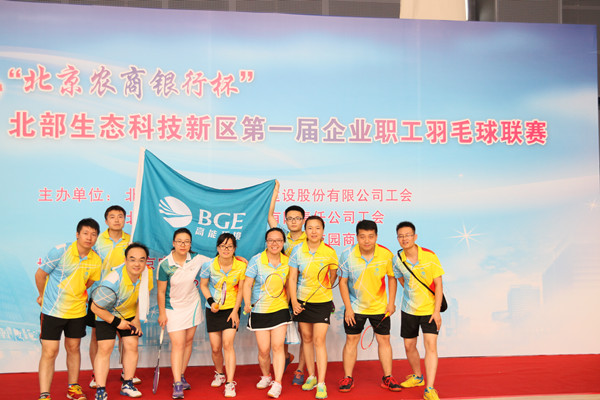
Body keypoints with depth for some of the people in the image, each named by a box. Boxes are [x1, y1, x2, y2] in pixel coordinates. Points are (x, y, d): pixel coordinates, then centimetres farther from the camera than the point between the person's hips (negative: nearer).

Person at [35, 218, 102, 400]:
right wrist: (43, 296, 9)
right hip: (52, 310, -3)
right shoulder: (60, 251, -16)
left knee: (73, 348, 15)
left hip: (77, 311, 4)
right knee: (49, 352, -3)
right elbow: (40, 274, -3)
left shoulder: (96, 261, -6)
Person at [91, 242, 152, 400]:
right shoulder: (113, 280, -36)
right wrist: (116, 322, -20)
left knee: (131, 345, 1)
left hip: (129, 314, 5)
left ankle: (127, 385, 16)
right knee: (105, 348, -10)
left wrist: (137, 319, -5)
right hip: (106, 314, -4)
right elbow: (96, 307, -25)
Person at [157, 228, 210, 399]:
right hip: (173, 308, -3)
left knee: (188, 341, 11)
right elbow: (161, 291, -8)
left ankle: (181, 375, 27)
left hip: (192, 304, 3)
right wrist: (162, 313, -5)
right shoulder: (165, 265, -16)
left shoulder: (196, 259, -10)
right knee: (177, 344, -10)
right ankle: (177, 384, -5)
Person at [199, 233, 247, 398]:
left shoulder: (241, 265, -13)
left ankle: (230, 383, -8)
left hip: (232, 309, -1)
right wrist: (210, 301, -12)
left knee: (228, 343, -15)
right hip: (213, 310, 2)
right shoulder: (209, 265, -12)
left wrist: (235, 311, -8)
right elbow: (203, 285, 3)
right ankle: (219, 374, 34)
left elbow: (241, 289, -4)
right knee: (215, 348, 6)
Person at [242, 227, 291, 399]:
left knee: (278, 346, -7)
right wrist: (247, 303, -20)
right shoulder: (257, 260, -8)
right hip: (259, 311, -1)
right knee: (263, 350, 3)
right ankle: (266, 376, 30)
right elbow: (247, 284, -9)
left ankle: (277, 383, 2)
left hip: (280, 309, 1)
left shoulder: (287, 261, 0)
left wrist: (287, 301, 8)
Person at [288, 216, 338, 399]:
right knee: (306, 338, 12)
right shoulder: (298, 250, -6)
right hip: (302, 301, 3)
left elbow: (333, 277, 5)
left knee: (319, 340, -7)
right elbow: (292, 277, -3)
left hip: (322, 301, -2)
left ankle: (321, 384, -1)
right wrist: (294, 301, -7)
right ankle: (311, 376, 28)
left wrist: (322, 289, 4)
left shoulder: (329, 252, -10)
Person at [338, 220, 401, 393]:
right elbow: (343, 282, -8)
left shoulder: (386, 254, -15)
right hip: (355, 307, -1)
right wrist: (348, 308, -10)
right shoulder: (347, 254, -17)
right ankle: (348, 378, 16)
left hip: (380, 307, 1)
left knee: (384, 340, 7)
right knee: (351, 340, 4)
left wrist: (391, 303, -2)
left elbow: (392, 278, 2)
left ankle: (387, 377, 21)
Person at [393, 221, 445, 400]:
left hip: (430, 309, -3)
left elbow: (438, 284, -12)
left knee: (430, 345, -13)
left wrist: (437, 310, -16)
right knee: (409, 346, 12)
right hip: (409, 309, 4)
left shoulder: (430, 256, -16)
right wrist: (412, 294, 8)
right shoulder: (397, 260, -7)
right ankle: (417, 377, 38)